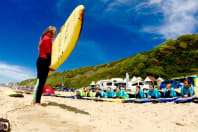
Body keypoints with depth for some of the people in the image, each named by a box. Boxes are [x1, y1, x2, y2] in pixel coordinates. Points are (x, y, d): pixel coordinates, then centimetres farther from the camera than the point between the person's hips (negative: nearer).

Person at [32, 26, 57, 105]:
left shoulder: (43, 38, 22)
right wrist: (49, 64, -19)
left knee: (39, 81, 11)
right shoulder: (48, 38, -7)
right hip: (44, 61, -10)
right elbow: (48, 52, -15)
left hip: (40, 60, 10)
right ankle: (37, 102, -6)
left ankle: (34, 100, 16)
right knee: (42, 82, -9)